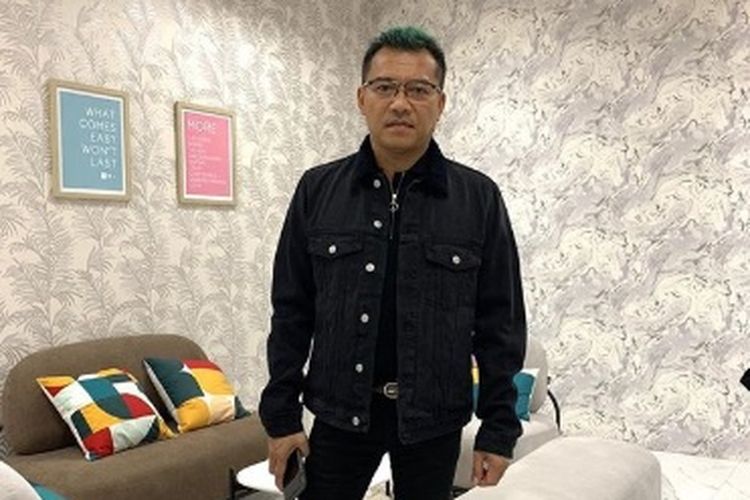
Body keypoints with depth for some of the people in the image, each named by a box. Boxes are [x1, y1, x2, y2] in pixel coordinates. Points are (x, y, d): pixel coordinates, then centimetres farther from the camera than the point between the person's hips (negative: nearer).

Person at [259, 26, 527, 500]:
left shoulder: (479, 197, -5)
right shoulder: (318, 190, -2)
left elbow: (499, 323, -3)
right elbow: (292, 312, 1)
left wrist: (498, 431, -5)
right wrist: (281, 414, -1)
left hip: (434, 417, 0)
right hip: (341, 410, 1)